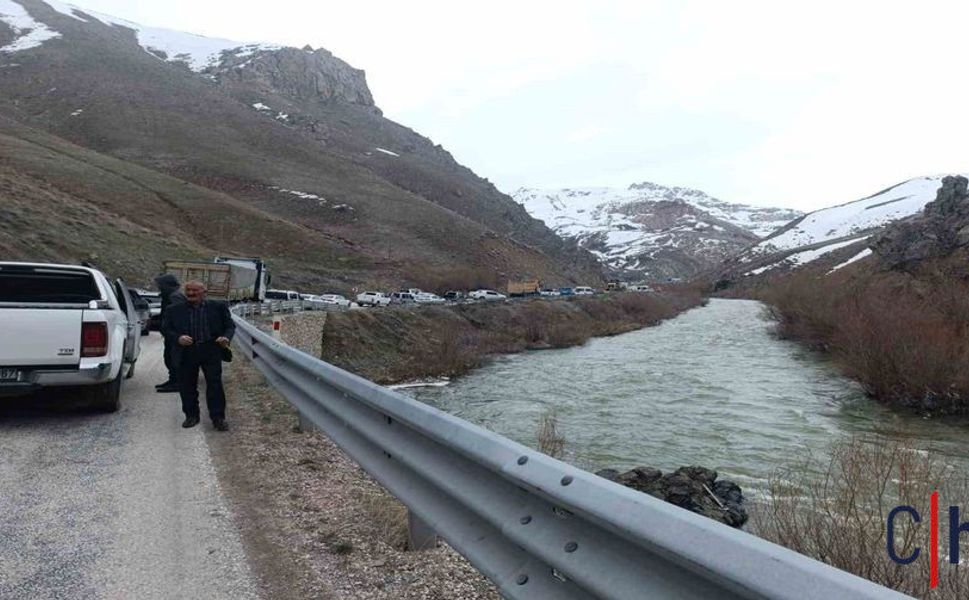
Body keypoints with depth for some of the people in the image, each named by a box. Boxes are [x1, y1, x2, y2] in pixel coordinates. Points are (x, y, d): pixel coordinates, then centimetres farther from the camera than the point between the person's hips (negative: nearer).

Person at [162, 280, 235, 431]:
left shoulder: (218, 307, 4)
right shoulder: (175, 310, 7)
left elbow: (230, 325, 6)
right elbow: (167, 328, 6)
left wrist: (226, 338, -14)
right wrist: (178, 338, -14)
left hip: (211, 350, -2)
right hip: (186, 352, 2)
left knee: (215, 384, -2)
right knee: (186, 386, 8)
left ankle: (218, 417, 6)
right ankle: (191, 415, 24)